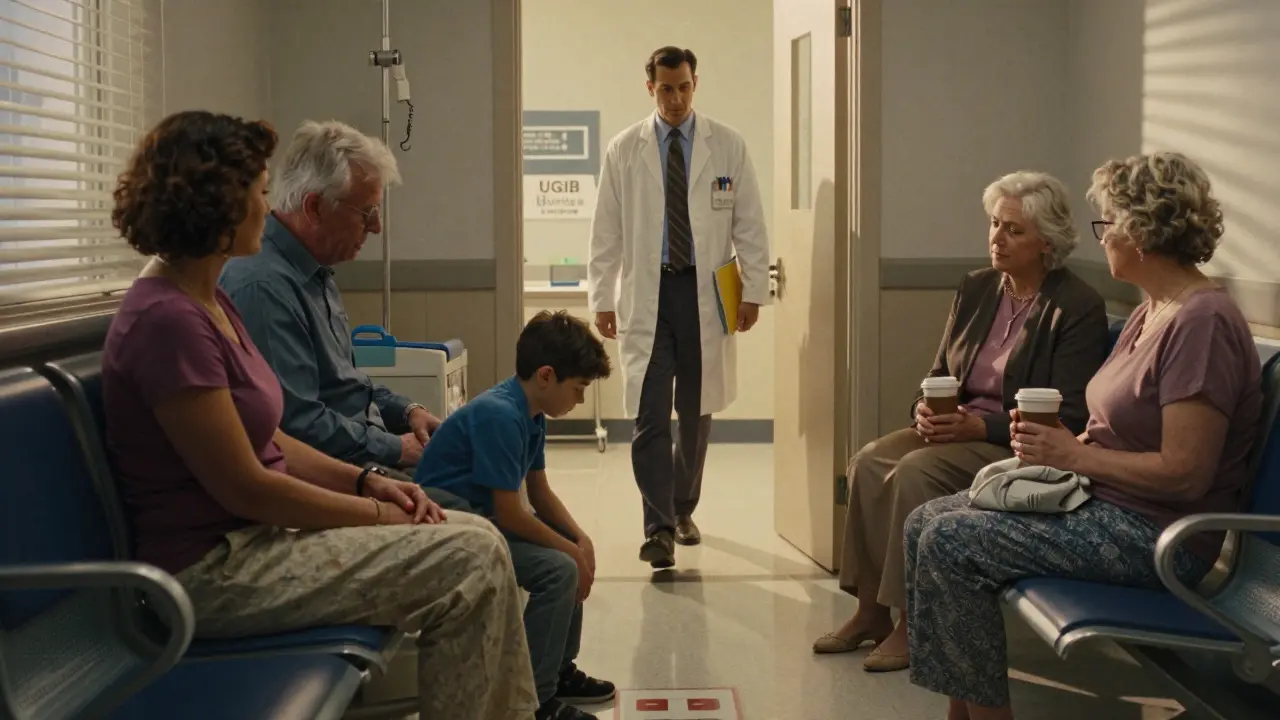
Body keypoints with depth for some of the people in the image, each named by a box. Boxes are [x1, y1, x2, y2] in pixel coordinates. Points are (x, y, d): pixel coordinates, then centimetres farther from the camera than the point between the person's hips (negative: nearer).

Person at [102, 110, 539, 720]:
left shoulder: (207, 302, 11)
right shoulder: (168, 320, -21)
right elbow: (244, 487, -20)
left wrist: (366, 481, 1)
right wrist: (376, 513, -10)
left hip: (253, 531, 10)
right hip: (210, 569, -10)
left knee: (477, 538, 4)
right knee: (470, 562, -14)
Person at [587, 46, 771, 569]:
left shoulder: (728, 147, 4)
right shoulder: (624, 150, 3)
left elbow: (749, 226, 4)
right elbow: (607, 231, 4)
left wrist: (754, 291, -1)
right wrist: (602, 298, 1)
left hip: (706, 293, 1)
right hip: (647, 293, -1)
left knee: (696, 413, 10)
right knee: (650, 416, -8)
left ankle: (683, 510, 27)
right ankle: (659, 528, -5)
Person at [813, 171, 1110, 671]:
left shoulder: (1078, 307, -10)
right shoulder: (976, 289, 10)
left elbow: (1067, 418, -15)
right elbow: (939, 373, 16)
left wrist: (980, 425, -23)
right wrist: (926, 408, -8)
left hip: (1018, 444, -7)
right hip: (957, 428, 7)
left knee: (916, 472, -29)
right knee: (870, 460, -19)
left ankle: (913, 622, -19)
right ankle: (870, 610, -12)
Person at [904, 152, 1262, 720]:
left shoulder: (1202, 323, -20)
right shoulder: (1151, 311, 12)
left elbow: (1184, 474, -25)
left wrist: (1076, 456, -16)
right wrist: (1054, 442, -2)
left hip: (1158, 531, -10)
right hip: (1100, 499, 10)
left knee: (949, 543, -19)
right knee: (925, 523, 3)